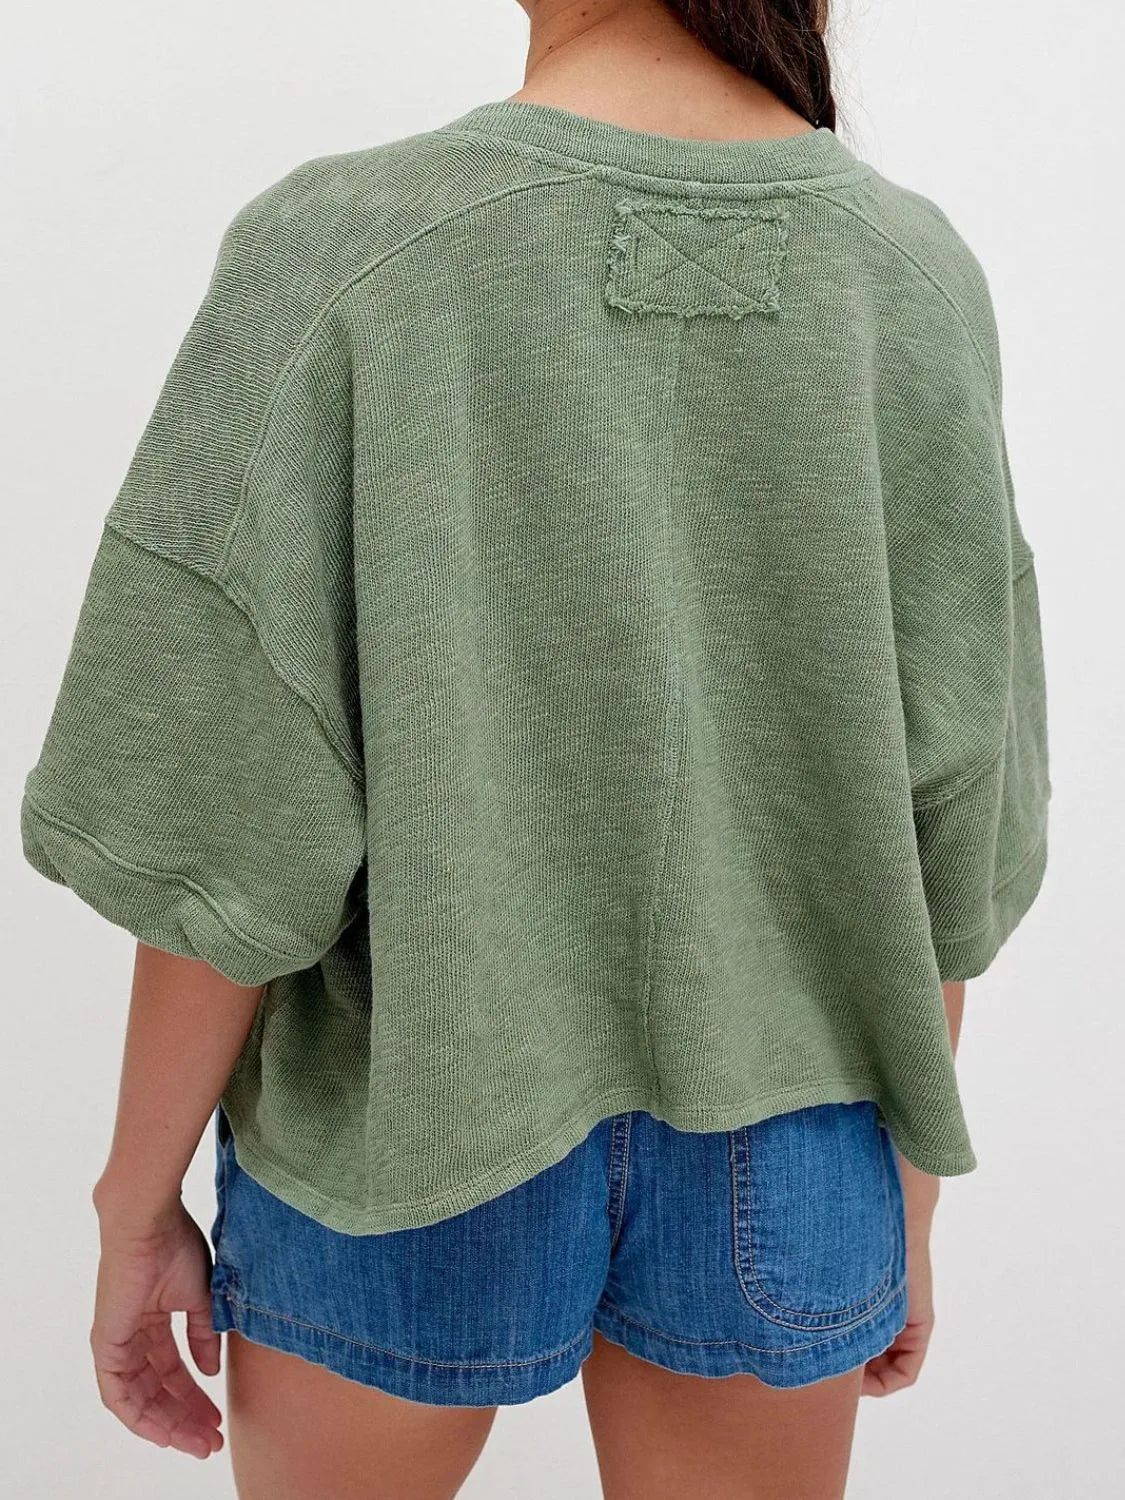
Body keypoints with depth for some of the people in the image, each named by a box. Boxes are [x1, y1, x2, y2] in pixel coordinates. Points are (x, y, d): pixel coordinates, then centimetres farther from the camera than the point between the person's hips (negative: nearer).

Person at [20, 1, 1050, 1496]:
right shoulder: (923, 275, -9)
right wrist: (907, 1198, 8)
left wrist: (138, 1203, -1)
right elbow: (949, 825, -5)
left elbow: (228, 824, -17)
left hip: (412, 1141, -1)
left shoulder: (337, 252, -18)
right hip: (780, 1158, 3)